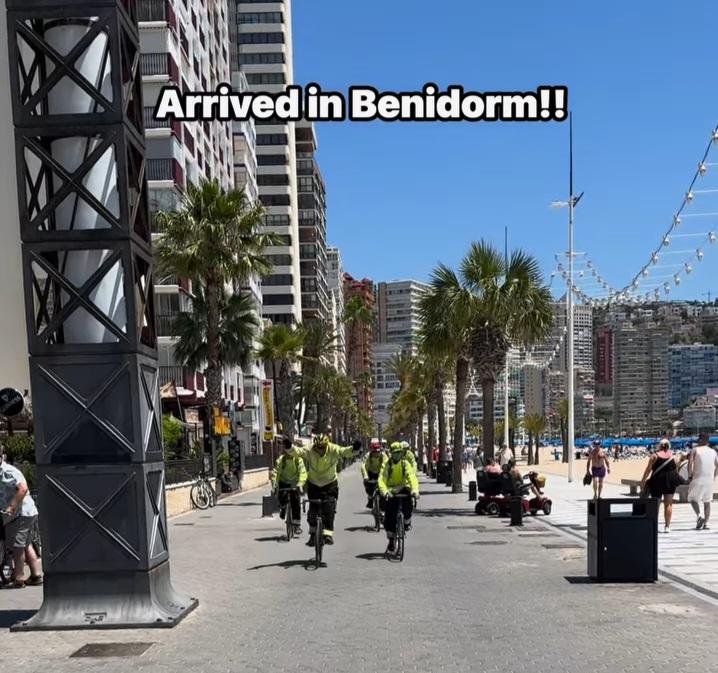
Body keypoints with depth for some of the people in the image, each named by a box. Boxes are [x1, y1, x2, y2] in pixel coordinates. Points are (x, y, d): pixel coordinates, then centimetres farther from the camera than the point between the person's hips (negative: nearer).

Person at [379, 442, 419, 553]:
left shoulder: (406, 464, -10)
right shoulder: (387, 465, -10)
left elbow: (412, 477, -24)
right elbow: (381, 479, -22)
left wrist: (415, 490, -43)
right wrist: (384, 491, -42)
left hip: (404, 488, 0)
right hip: (391, 491, 0)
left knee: (408, 505, -31)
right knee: (389, 518, -6)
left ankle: (407, 521, 2)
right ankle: (392, 541, 13)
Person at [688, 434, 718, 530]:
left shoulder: (695, 450, -1)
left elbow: (690, 463, -11)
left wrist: (690, 475, 0)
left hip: (698, 479, -4)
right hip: (710, 479, 4)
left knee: (692, 498, 6)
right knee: (707, 502, 13)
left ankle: (699, 516, -17)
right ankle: (706, 523, 11)